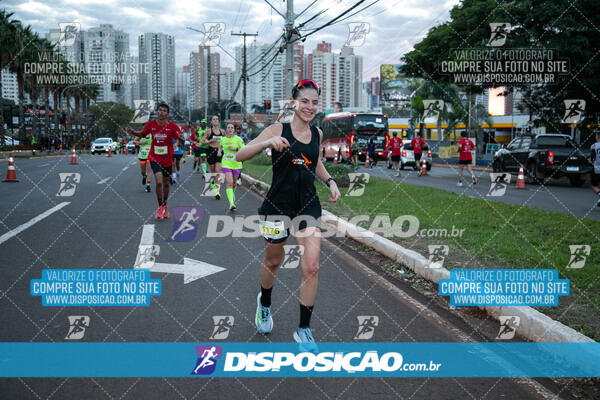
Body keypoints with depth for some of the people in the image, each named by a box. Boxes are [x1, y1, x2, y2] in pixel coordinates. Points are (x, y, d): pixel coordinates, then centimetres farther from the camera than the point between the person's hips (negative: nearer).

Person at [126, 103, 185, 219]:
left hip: (167, 159, 1)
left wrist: (181, 138, -37)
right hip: (154, 158, -1)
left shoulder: (172, 126, -12)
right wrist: (132, 132, -9)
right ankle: (160, 207, -2)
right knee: (159, 182, -17)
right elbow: (142, 134, 11)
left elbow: (182, 141, -13)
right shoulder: (151, 124, -8)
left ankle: (165, 206, 34)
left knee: (166, 183, 14)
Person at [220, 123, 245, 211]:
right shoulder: (222, 139, 3)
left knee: (234, 182, 16)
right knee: (229, 183, -15)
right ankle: (231, 203, -22)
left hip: (236, 164, 0)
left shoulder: (238, 139, -6)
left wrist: (235, 149, -20)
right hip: (226, 164, 0)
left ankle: (233, 193, 50)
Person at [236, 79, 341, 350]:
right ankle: (264, 303, 47)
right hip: (278, 203, -3)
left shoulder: (317, 133, 5)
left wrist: (329, 181, 8)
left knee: (311, 267, -7)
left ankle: (304, 329, 7)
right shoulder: (278, 129, -9)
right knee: (273, 261, 15)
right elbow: (240, 155, -14)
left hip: (308, 203, 3)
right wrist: (266, 143, -30)